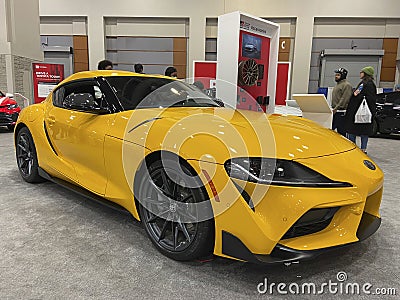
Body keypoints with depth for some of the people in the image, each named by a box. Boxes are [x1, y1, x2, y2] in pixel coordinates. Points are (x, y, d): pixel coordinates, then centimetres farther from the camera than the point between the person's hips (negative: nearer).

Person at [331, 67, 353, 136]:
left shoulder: (347, 85, -8)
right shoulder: (337, 85, 22)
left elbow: (344, 99, -18)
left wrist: (336, 108, -22)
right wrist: (333, 108, 16)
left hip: (341, 113, -10)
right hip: (334, 112, 10)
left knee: (341, 131, -7)